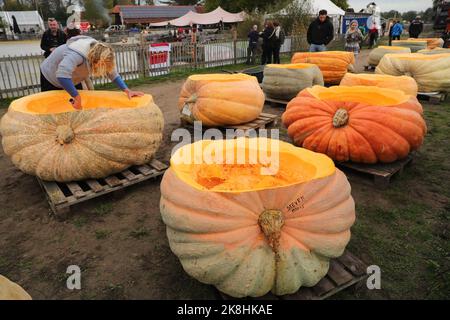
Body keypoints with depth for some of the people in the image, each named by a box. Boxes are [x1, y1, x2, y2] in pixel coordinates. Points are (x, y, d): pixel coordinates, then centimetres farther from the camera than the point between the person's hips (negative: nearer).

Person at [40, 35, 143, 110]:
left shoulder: (99, 52, -21)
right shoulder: (76, 55, -44)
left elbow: (112, 72, -17)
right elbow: (62, 76, -54)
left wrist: (127, 91, -26)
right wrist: (77, 97, -49)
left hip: (70, 80, 6)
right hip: (51, 77, -6)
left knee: (78, 110, 5)